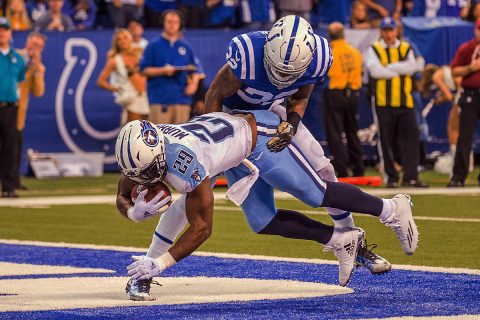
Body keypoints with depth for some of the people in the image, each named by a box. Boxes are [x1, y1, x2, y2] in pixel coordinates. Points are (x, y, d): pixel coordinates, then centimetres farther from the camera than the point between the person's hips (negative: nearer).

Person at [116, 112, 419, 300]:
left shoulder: (184, 164, -39)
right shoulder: (141, 150, -19)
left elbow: (201, 229, -32)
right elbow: (122, 198, -4)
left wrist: (159, 264, -35)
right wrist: (136, 212, -28)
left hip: (259, 136, -8)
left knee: (317, 194, 0)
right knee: (264, 223, 8)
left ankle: (391, 209, 20)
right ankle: (339, 239, 21)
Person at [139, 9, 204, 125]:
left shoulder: (185, 47, 14)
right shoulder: (154, 46, 3)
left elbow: (196, 69, 17)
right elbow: (143, 70, 0)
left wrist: (194, 83, -1)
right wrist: (163, 71, -13)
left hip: (182, 97, 4)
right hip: (159, 99, -4)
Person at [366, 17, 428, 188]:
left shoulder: (406, 49, 13)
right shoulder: (374, 50, 7)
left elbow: (412, 66, -5)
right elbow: (375, 70, -11)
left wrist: (388, 67, -10)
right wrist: (400, 71, -7)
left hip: (405, 101, 2)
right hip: (383, 103, -1)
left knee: (411, 136, -9)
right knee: (387, 140, 1)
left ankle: (410, 177, -8)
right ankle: (391, 178, 7)